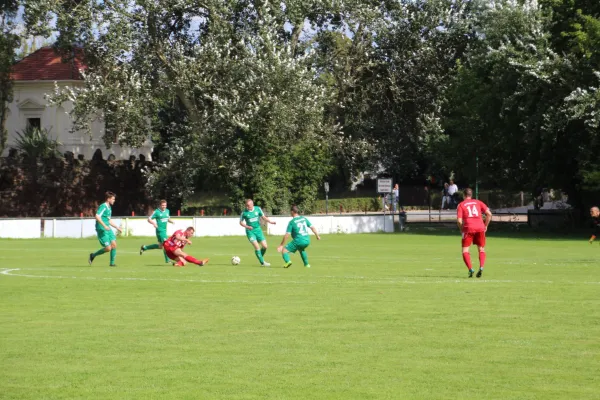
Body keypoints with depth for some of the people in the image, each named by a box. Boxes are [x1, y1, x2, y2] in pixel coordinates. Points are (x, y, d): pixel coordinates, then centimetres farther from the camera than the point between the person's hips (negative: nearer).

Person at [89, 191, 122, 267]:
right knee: (108, 248, -11)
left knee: (114, 244, -3)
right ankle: (93, 255, 9)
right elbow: (97, 217, -25)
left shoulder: (109, 208, 18)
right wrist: (104, 226, -30)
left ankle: (112, 263, 5)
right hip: (101, 230, -9)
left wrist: (117, 227, 26)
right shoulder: (103, 206, -13)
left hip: (108, 229, 9)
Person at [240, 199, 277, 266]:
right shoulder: (244, 212, -10)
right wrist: (246, 226, -19)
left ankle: (261, 258, 26)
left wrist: (270, 221, -9)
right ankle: (262, 262, -4)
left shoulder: (258, 209, -3)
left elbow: (263, 217, 7)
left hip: (258, 230, 4)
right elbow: (241, 222, -1)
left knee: (264, 246, 0)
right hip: (250, 231, -4)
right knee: (256, 247, -15)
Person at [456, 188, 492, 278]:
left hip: (468, 228, -2)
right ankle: (481, 267, -7)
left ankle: (470, 269, -15)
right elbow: (489, 214, 5)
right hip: (480, 228, 2)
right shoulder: (478, 202, 15)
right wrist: (485, 226, 14)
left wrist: (462, 229, 13)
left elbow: (459, 220, -3)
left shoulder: (461, 205, 9)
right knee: (481, 249, 15)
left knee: (465, 250, 5)